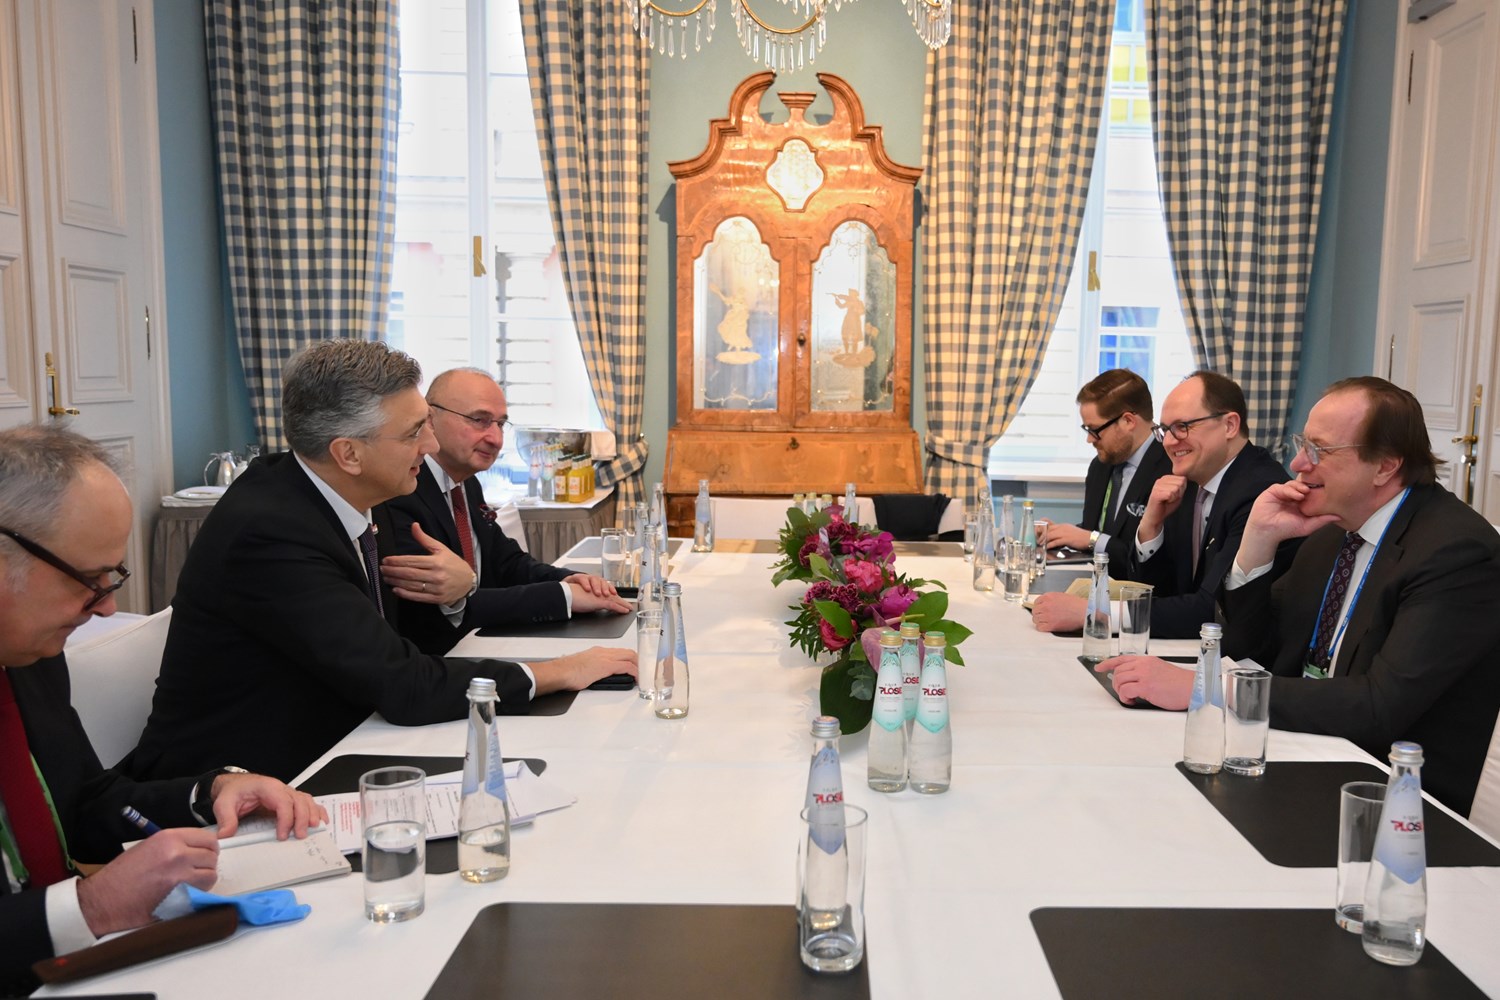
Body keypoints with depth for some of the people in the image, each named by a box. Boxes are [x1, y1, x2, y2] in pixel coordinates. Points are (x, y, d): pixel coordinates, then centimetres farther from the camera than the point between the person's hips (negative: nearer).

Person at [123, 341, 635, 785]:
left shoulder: (362, 503, -1)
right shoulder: (268, 532, -26)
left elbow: (402, 638, 9)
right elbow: (401, 685, -26)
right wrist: (557, 672, -18)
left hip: (315, 764, 7)